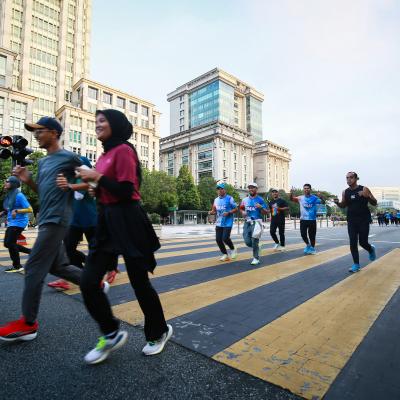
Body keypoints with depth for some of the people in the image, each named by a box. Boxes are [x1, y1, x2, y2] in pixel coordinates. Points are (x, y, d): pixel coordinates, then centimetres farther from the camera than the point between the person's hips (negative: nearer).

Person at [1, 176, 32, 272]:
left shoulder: (19, 195, -16)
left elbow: (29, 209, -19)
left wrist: (17, 211, -28)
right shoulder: (9, 195, 10)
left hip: (19, 222, -10)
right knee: (7, 243, 11)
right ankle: (31, 251, 20)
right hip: (11, 223, 10)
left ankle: (17, 266, 7)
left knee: (10, 243, -7)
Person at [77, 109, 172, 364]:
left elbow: (125, 191, -18)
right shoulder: (105, 154, 16)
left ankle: (159, 332, 30)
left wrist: (97, 177, -10)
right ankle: (112, 334, 24)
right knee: (88, 283, 3)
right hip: (107, 221, 8)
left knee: (140, 283, 5)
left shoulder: (123, 150, -9)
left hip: (128, 222, -8)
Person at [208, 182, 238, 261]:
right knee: (218, 239, 2)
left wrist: (228, 213, -20)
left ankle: (233, 249, 18)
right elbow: (214, 210, 17)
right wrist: (211, 212, -5)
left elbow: (236, 209, -5)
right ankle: (225, 254, 21)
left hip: (228, 223, -6)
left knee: (225, 238, -13)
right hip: (219, 223, 6)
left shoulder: (229, 199, -7)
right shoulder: (216, 200, 10)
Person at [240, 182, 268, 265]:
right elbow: (241, 209, 21)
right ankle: (256, 247, 33)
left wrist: (261, 207, -24)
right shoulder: (245, 200, 8)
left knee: (254, 242, -3)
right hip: (247, 222, 4)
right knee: (247, 242, 3)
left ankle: (256, 258, 14)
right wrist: (243, 212, -1)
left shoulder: (260, 200, -5)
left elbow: (266, 213, -5)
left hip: (256, 222, -4)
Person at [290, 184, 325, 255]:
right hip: (303, 219, 1)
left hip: (312, 219, -1)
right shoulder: (300, 198, 1)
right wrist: (291, 193, -22)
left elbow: (323, 202, -5)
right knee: (303, 234, -3)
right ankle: (308, 245, 24)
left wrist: (320, 197, -26)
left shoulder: (314, 198, -2)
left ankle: (312, 248, 26)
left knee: (312, 235, 6)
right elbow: (292, 199, 0)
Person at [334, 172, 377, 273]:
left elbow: (375, 203, -3)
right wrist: (337, 203, -7)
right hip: (351, 221, 3)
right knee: (353, 243, -1)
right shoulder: (345, 192, 3)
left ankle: (371, 249, 38)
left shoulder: (364, 189, -7)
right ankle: (356, 264, 11)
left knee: (363, 242, 1)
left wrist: (367, 196, -23)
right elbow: (343, 205, 15)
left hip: (364, 220, -3)